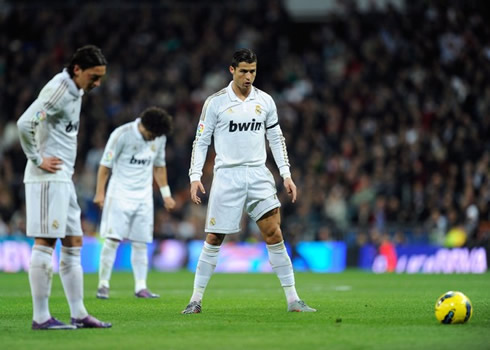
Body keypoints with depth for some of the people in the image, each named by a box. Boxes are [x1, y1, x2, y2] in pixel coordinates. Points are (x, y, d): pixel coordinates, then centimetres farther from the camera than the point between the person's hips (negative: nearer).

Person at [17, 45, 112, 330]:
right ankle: (41, 316, -7)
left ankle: (79, 314, 12)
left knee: (73, 244, 10)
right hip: (48, 178, -10)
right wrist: (37, 159, -17)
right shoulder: (59, 90, -16)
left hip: (63, 178, 10)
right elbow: (25, 124, -26)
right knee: (45, 243, -9)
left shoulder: (74, 91, 15)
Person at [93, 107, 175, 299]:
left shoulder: (160, 138, 4)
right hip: (120, 194, -4)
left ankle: (141, 287, 5)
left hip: (144, 196, 4)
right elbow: (105, 164, -7)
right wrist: (100, 193, -8)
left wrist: (166, 194, 18)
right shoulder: (122, 135, -12)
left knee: (140, 242, 2)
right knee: (113, 239, -9)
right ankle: (103, 285, -4)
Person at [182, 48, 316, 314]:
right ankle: (196, 299, 9)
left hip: (258, 175, 2)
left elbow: (276, 139, 14)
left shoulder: (265, 101, 7)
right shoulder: (215, 102, -1)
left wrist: (286, 174, 7)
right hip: (227, 175, -2)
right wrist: (195, 177, -7)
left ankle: (293, 300, -3)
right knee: (214, 239, -1)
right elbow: (201, 141, 1)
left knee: (274, 234, -7)